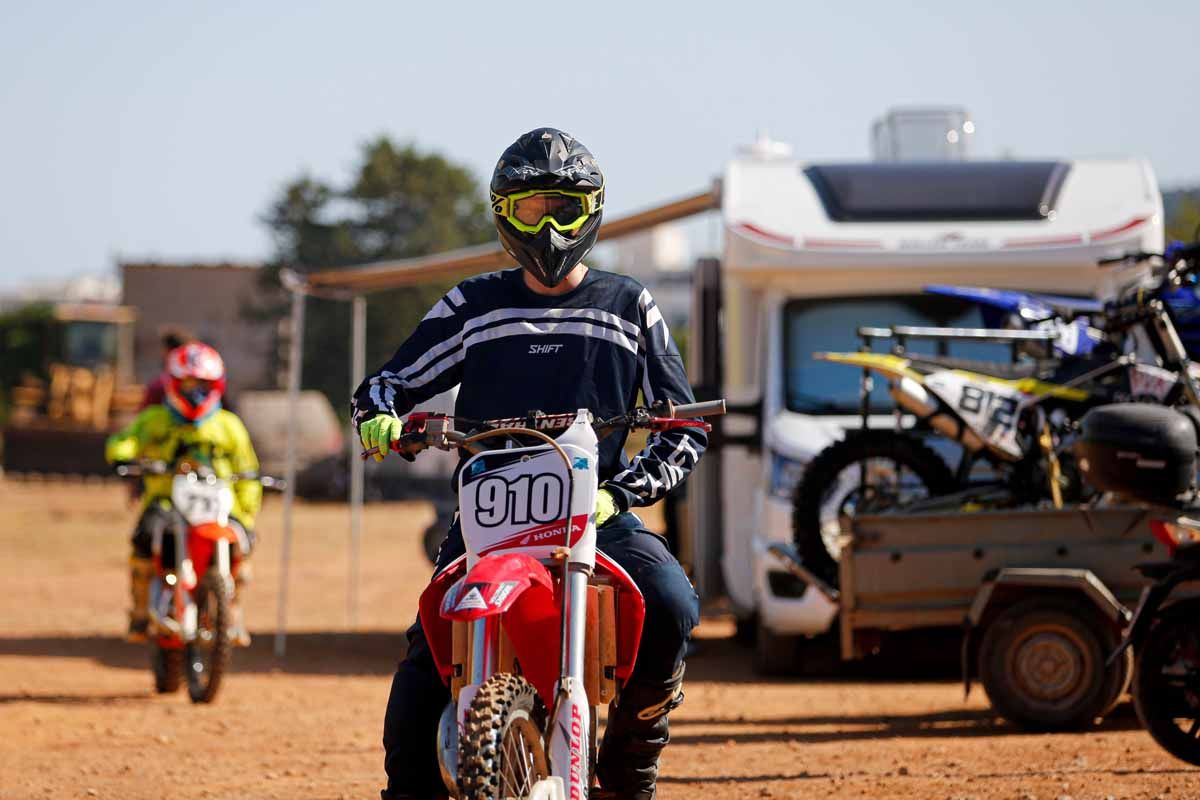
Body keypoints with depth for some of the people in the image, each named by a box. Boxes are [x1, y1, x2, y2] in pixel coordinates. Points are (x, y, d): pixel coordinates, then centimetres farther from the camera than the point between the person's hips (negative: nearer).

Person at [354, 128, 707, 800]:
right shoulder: (473, 305, 15)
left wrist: (621, 493, -4)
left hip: (596, 510, 0)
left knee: (672, 608, -27)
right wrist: (381, 415, -10)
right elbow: (394, 381, 16)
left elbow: (685, 423, 12)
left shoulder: (629, 306, 14)